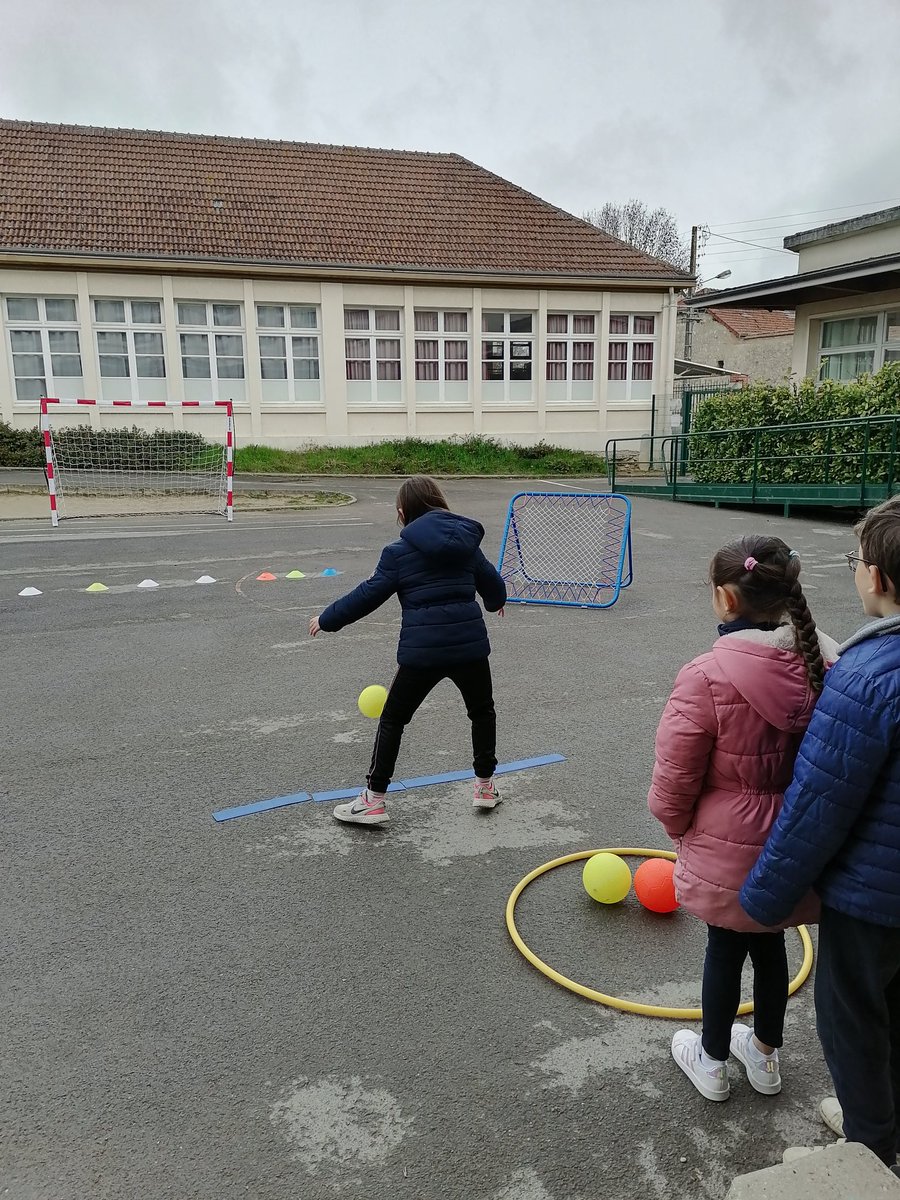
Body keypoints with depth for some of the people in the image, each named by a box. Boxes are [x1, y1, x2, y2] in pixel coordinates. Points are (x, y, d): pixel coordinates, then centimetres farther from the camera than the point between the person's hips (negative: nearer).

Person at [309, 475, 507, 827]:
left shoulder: (399, 552, -4)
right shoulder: (466, 542, 8)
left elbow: (369, 594, -4)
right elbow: (491, 582, 18)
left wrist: (327, 619, 9)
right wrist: (497, 601, 42)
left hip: (421, 652, -3)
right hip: (470, 644, 3)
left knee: (393, 720, 12)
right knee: (482, 711, 26)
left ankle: (374, 800, 15)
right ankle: (485, 786, 34)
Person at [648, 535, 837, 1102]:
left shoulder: (707, 677, -27)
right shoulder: (827, 663, -11)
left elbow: (673, 785, -19)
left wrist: (681, 829, 3)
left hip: (729, 852, -4)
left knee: (725, 949, 18)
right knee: (770, 943, 25)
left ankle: (712, 1061, 41)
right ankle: (766, 1054, 48)